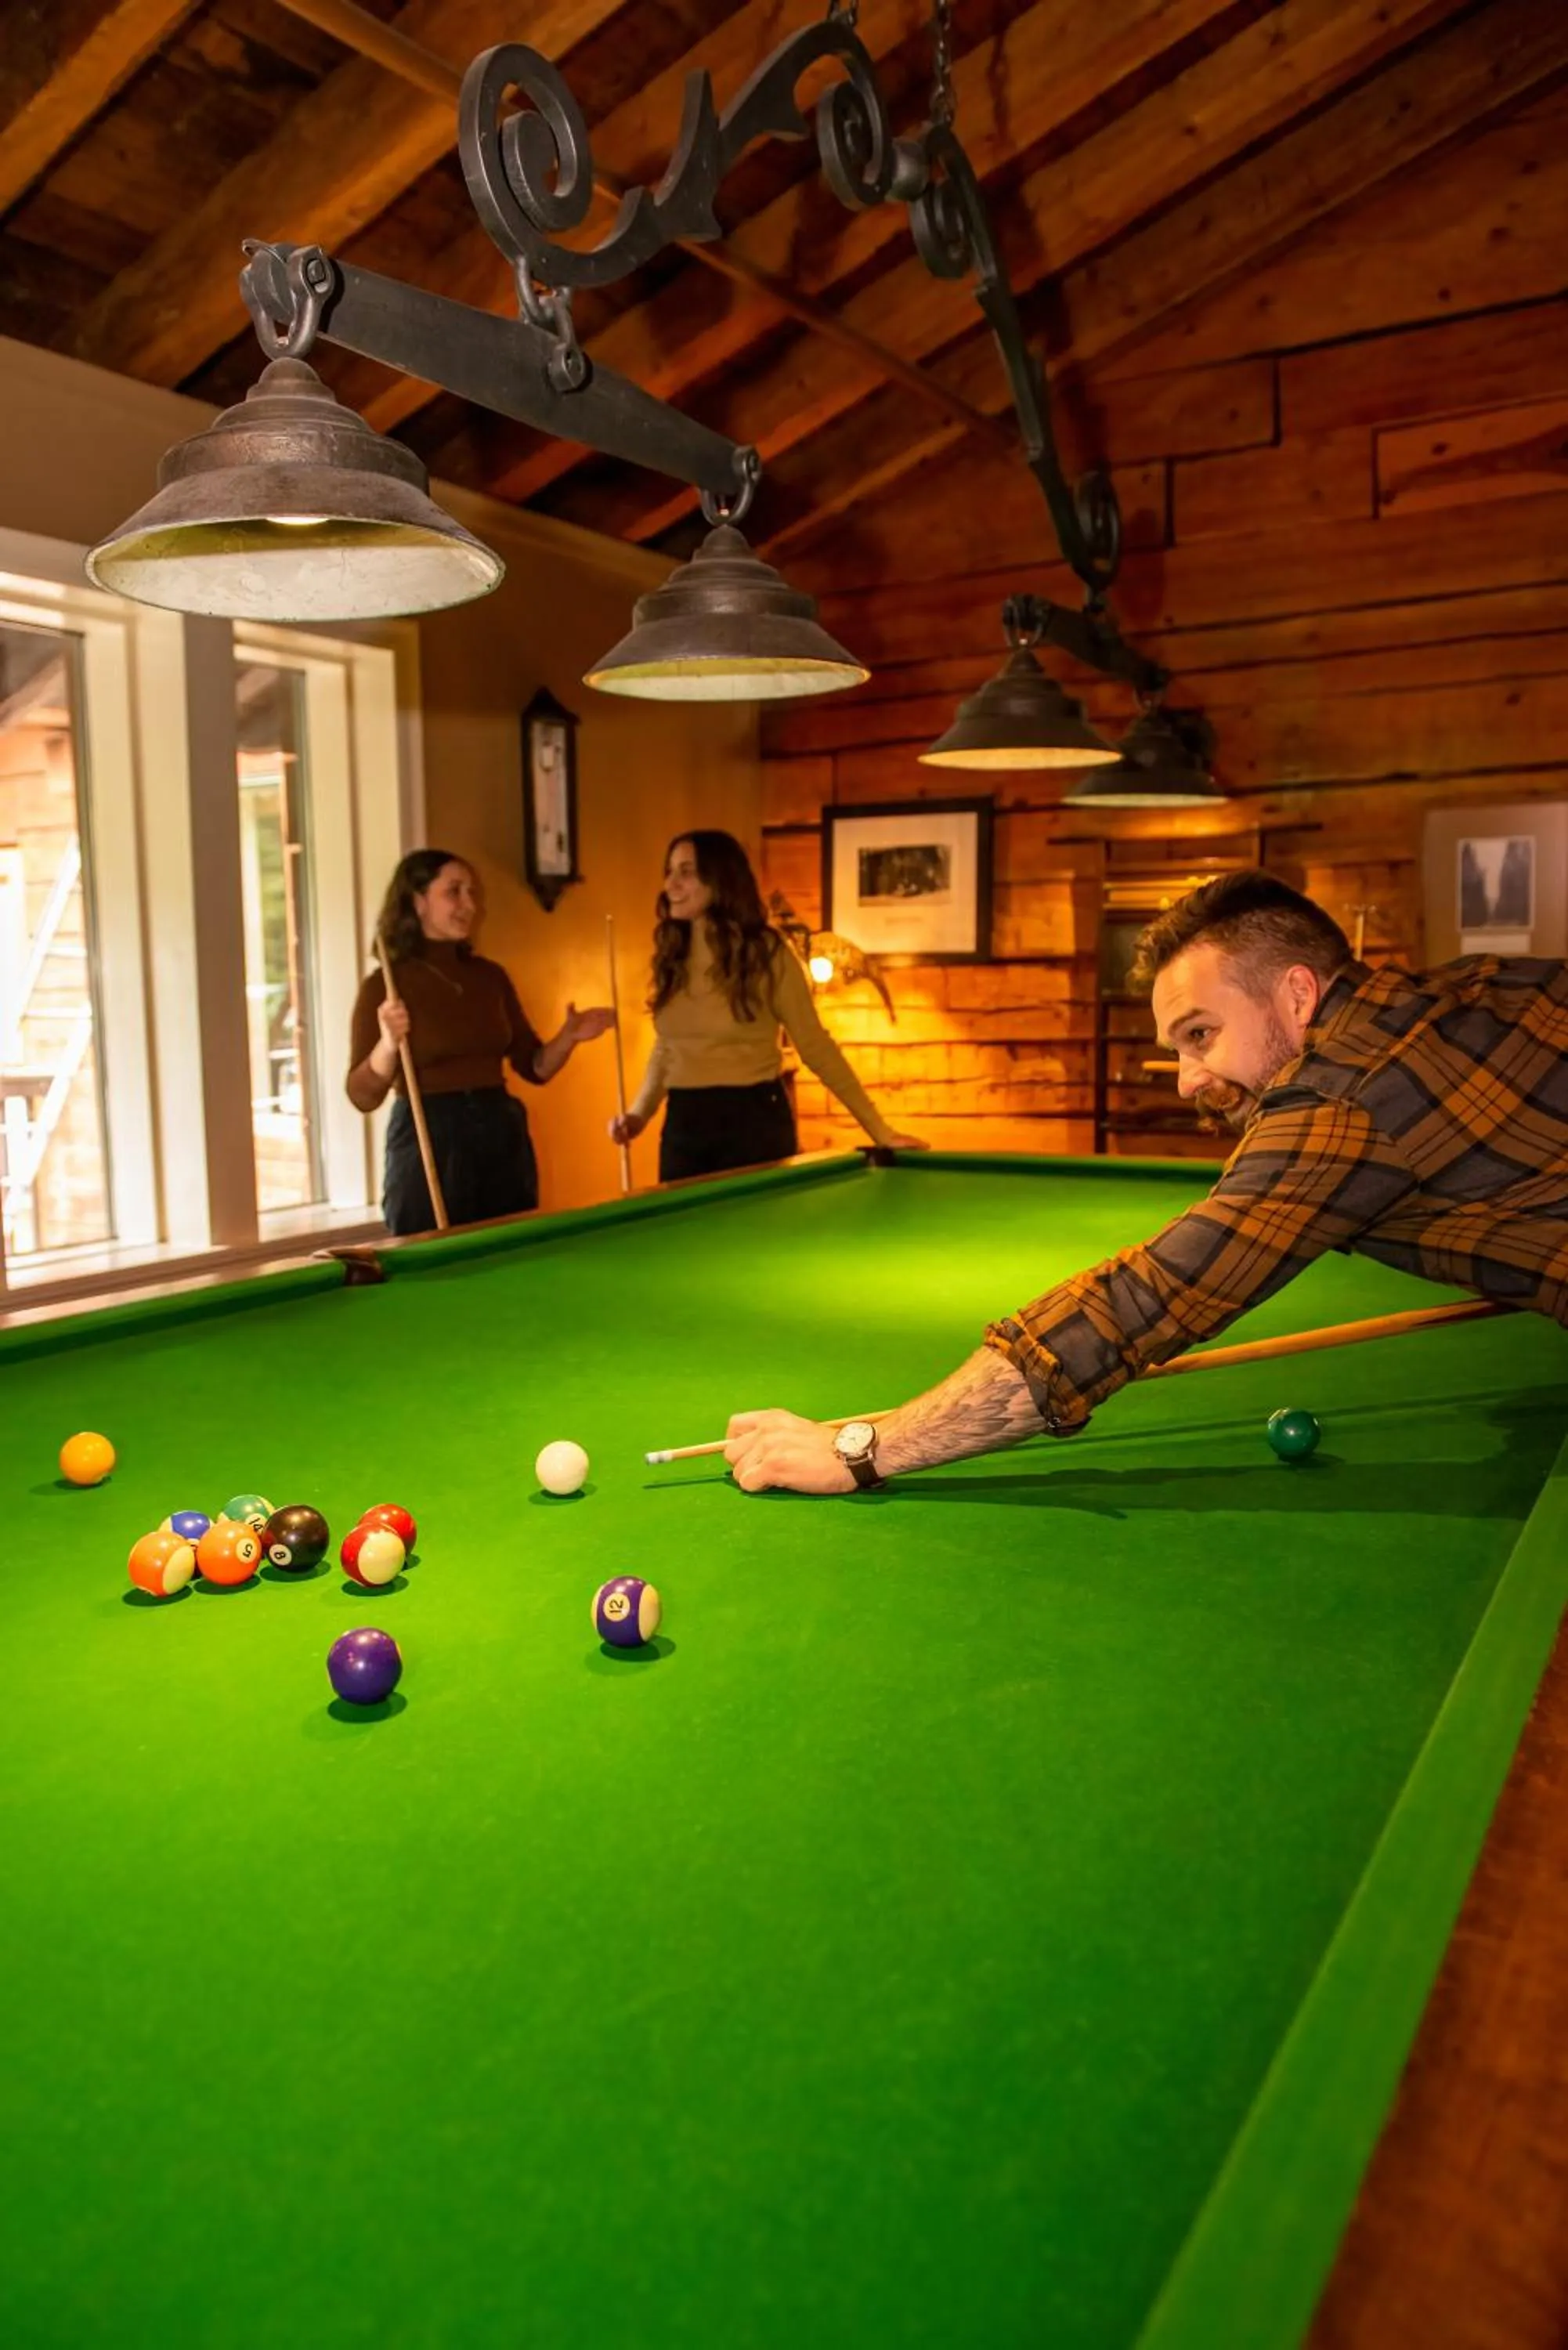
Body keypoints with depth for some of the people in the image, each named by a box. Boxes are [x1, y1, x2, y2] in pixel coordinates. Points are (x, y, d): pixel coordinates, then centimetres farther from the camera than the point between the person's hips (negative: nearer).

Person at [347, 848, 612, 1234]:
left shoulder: (490, 976, 7)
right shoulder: (385, 986, -6)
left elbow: (534, 1067, 12)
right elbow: (363, 1096, -8)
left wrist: (568, 1037, -6)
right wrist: (388, 1044, -24)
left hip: (502, 1137, 5)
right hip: (429, 1145, -4)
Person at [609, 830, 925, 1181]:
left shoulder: (767, 954, -8)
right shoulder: (672, 957, 5)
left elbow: (816, 1047, -5)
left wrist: (880, 1130, -8)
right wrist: (639, 1113, 1)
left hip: (754, 1121, -4)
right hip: (683, 1125, 5)